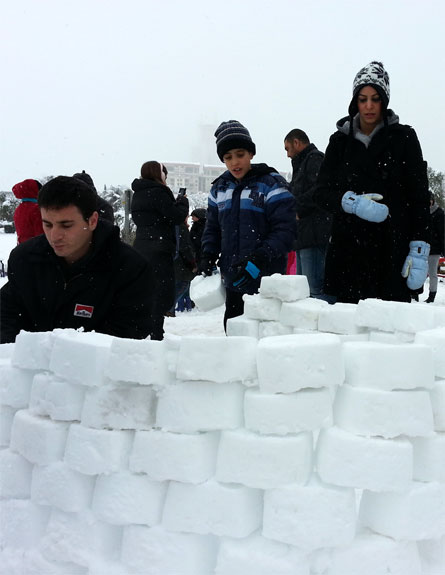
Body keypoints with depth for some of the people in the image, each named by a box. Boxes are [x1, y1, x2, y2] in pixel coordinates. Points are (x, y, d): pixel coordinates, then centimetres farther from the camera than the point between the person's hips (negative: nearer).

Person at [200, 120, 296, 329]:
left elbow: (285, 229, -13)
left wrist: (260, 258, -25)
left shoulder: (271, 184, -6)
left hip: (266, 282, -6)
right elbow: (212, 228, 21)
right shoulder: (219, 188, 13)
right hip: (233, 282, 6)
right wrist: (207, 257, 4)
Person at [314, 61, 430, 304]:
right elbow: (321, 192, 5)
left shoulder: (403, 138, 4)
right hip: (348, 251, 2)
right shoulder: (340, 141, 11)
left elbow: (419, 197, 2)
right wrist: (353, 203, -16)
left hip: (392, 251, -2)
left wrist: (419, 252, -7)